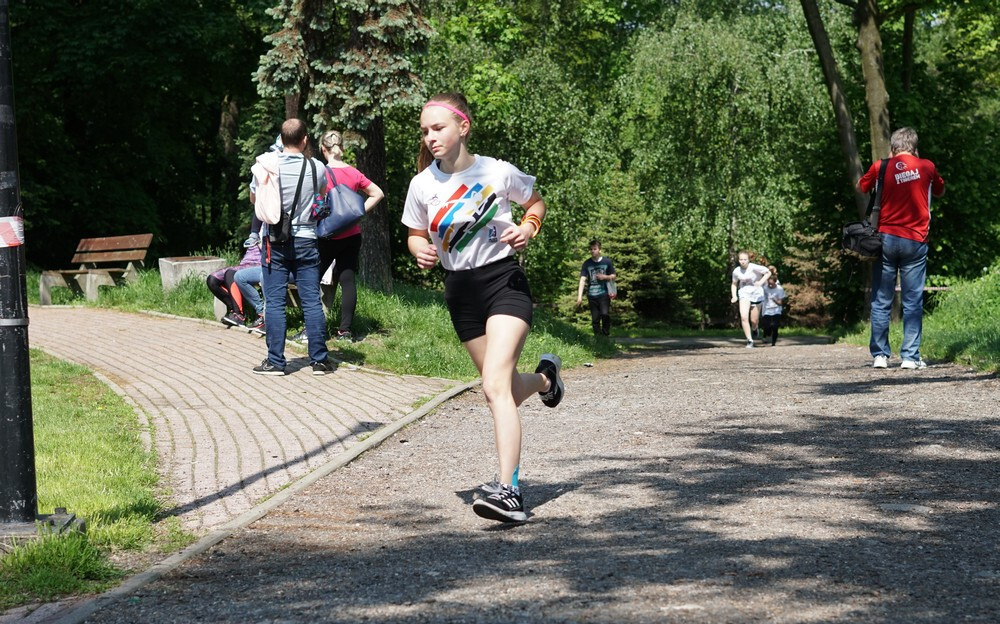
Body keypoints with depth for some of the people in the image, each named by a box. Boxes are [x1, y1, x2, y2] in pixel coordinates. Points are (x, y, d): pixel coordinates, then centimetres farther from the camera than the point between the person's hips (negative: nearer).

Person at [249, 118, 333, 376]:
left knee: (275, 303, 2)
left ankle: (275, 361, 3)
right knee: (312, 302, 4)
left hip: (275, 242, -1)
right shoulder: (316, 167, -3)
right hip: (305, 241, 1)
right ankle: (319, 359, 6)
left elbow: (254, 198, 9)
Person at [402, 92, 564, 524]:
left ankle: (508, 491, -25)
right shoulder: (422, 185, -3)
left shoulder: (498, 173, -10)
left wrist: (528, 228, -12)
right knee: (506, 389, 15)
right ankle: (544, 376, 52)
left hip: (503, 281, -5)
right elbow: (416, 234, 11)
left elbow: (536, 202, 9)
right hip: (460, 292, 5)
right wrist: (421, 252, -12)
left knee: (495, 386, -21)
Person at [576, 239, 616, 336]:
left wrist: (605, 277, -11)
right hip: (592, 295, 2)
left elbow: (613, 276, 11)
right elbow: (582, 280, -5)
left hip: (604, 293, -2)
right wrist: (579, 296, -15)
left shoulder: (607, 262, 1)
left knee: (605, 314, -19)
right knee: (595, 319, 3)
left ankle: (606, 334, -3)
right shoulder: (587, 264, 1)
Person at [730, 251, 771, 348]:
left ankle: (754, 330, 41)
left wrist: (761, 282, -20)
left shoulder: (754, 268, -16)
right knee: (743, 317, -20)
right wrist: (734, 296, -1)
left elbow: (768, 273, -5)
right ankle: (749, 340, -13)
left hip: (756, 293, -2)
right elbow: (734, 284, 13)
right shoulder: (736, 271, -4)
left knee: (754, 321, 4)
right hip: (744, 293, 2)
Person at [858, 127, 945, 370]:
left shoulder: (881, 167, -1)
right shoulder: (926, 167, 1)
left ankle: (879, 355, 6)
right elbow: (940, 191, 20)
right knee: (913, 302, 2)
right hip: (915, 241, 0)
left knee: (881, 302, 7)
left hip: (886, 239, 0)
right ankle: (910, 356, -2)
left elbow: (860, 187, 18)